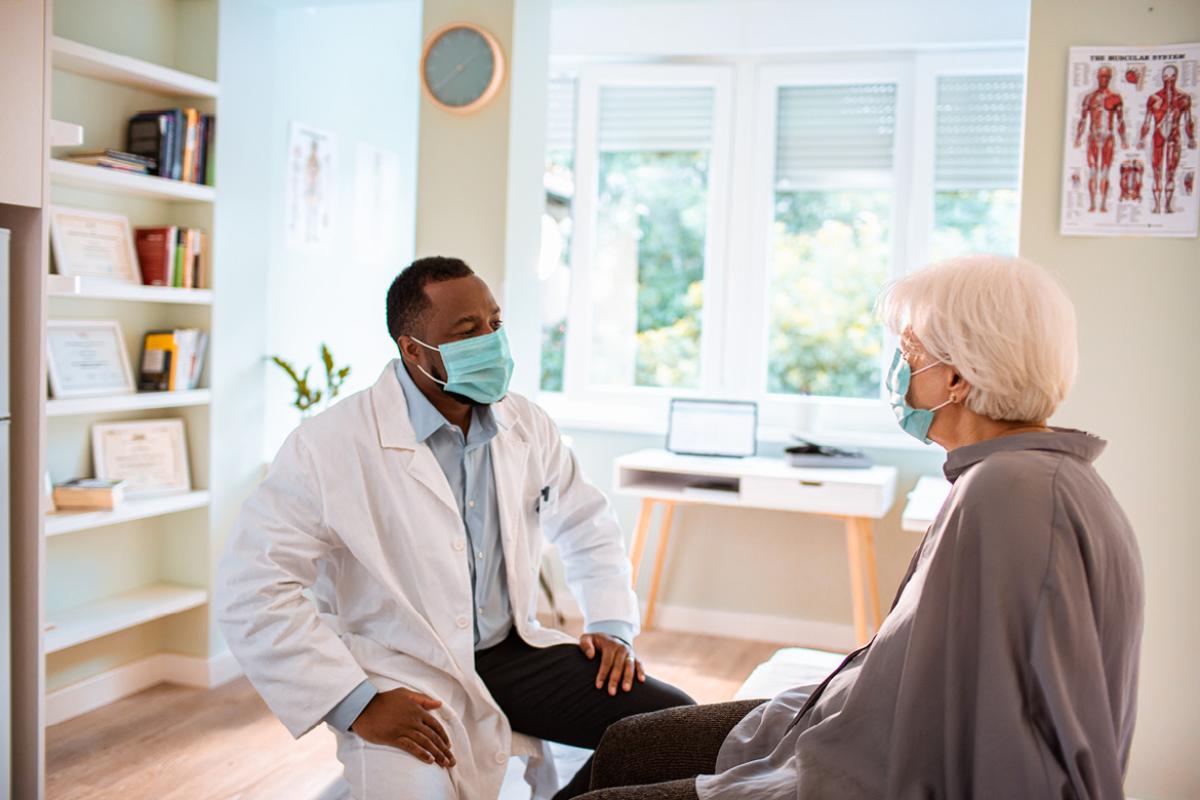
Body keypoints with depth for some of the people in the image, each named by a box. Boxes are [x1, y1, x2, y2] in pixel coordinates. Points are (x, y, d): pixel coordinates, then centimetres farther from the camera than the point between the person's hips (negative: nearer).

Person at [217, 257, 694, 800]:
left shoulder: (526, 425, 3)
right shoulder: (330, 445, -15)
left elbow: (588, 526, 18)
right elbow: (250, 592, -19)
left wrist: (611, 626, 4)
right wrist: (357, 704, -22)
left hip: (514, 651, 5)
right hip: (406, 681, -5)